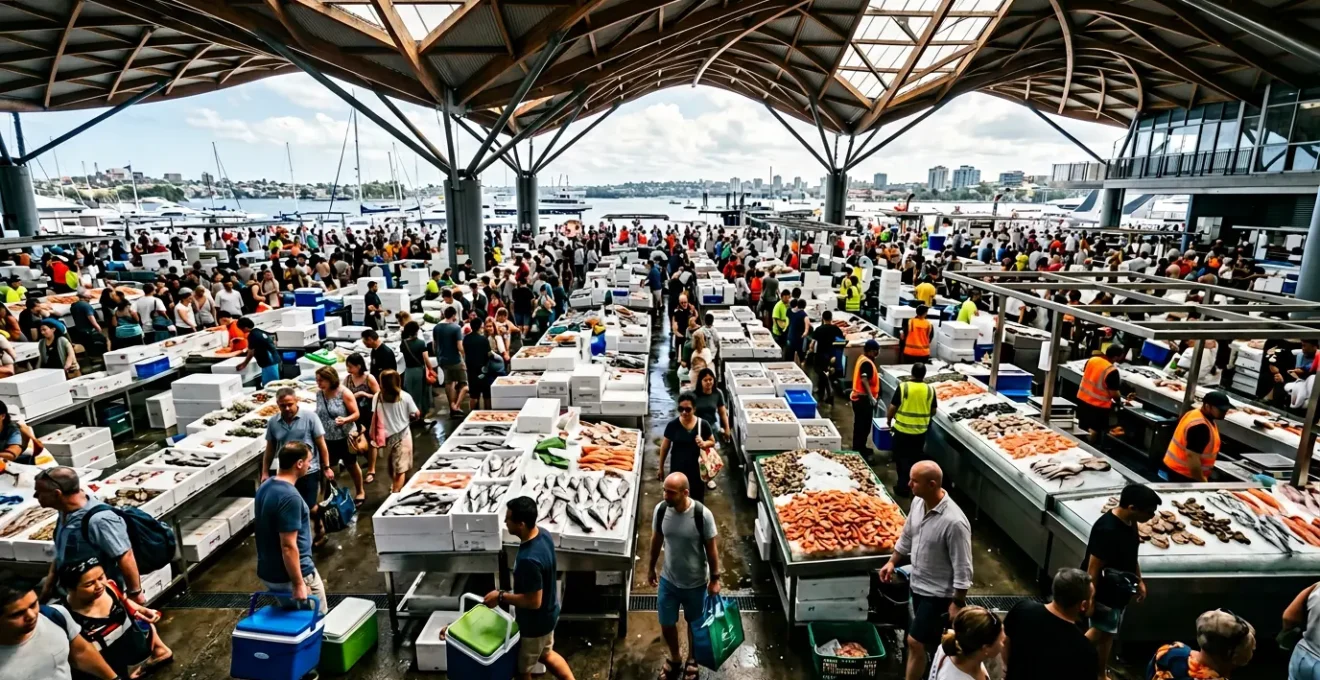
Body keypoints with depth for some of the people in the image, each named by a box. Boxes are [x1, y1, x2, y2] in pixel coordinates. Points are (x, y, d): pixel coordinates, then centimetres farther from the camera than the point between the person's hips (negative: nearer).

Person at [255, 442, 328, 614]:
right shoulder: (290, 496, -27)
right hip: (290, 575, -9)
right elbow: (288, 546, -27)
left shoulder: (265, 486, 2)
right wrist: (298, 584, -21)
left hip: (268, 571, 9)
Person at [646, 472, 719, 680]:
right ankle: (674, 657, 48)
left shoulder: (702, 514, -27)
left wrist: (715, 579, -6)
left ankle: (692, 660, 49)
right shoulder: (660, 510, -17)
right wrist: (651, 568, 10)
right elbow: (656, 540, 0)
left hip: (696, 583, -2)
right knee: (666, 624, 18)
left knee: (694, 624, 21)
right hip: (668, 580, 3)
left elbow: (711, 547, -13)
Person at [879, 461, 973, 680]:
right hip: (917, 583, 7)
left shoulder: (954, 522, -32)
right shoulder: (918, 501, -8)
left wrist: (957, 603, -17)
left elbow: (962, 569, -23)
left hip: (938, 593, -7)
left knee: (915, 641, 1)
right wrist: (892, 562, 12)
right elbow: (907, 535, 10)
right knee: (928, 641, 24)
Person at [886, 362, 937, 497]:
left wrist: (889, 419, 10)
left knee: (902, 457, 10)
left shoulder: (903, 387, -13)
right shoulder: (930, 390, -4)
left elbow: (892, 408, -9)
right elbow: (933, 411, 5)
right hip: (920, 431, 3)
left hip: (902, 429, -3)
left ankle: (903, 486, 14)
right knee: (917, 457, 18)